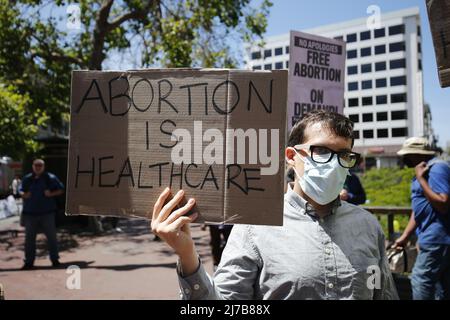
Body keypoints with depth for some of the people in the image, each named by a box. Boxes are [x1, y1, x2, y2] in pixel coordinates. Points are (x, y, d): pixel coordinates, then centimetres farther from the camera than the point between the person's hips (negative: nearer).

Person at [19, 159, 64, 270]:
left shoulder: (51, 178, 0)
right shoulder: (27, 179, 8)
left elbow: (61, 189, 3)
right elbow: (21, 190, 17)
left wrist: (52, 194, -14)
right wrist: (24, 195, -6)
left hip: (47, 212, -2)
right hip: (30, 213, 2)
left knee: (51, 236, 4)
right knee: (29, 238, 7)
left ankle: (55, 259, 15)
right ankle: (29, 262, 17)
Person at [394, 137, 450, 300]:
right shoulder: (425, 170, 15)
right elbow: (419, 209, 18)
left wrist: (420, 179, -19)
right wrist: (405, 236, 15)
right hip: (436, 237, 10)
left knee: (420, 279, -6)